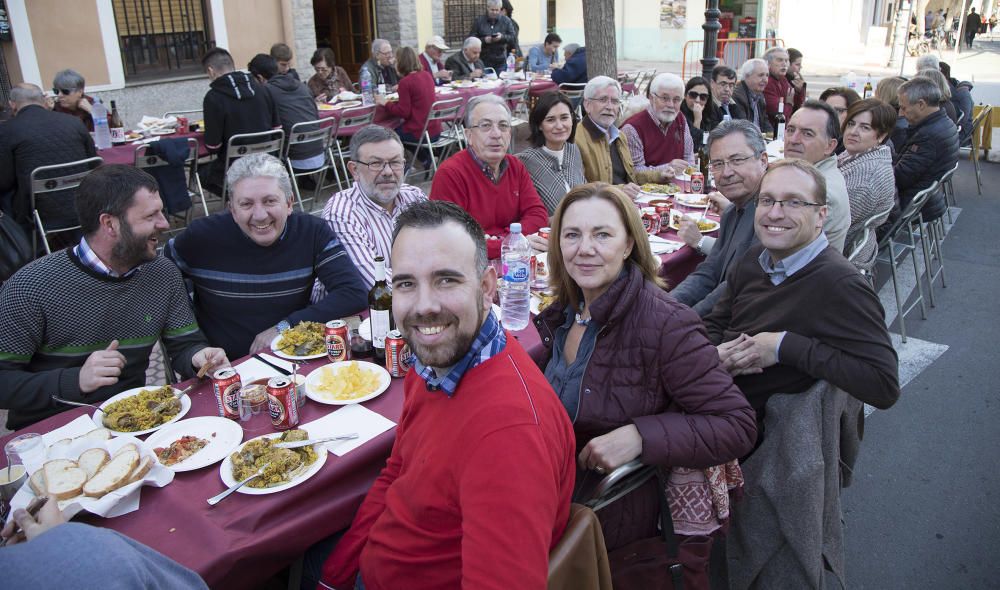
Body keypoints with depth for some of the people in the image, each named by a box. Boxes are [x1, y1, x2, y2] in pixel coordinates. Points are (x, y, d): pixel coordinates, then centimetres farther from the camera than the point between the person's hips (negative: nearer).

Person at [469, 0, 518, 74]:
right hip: (483, 61, -1)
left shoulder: (506, 21, 6)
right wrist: (484, 40, -18)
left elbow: (514, 38, 2)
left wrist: (502, 37, -17)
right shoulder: (479, 20, 3)